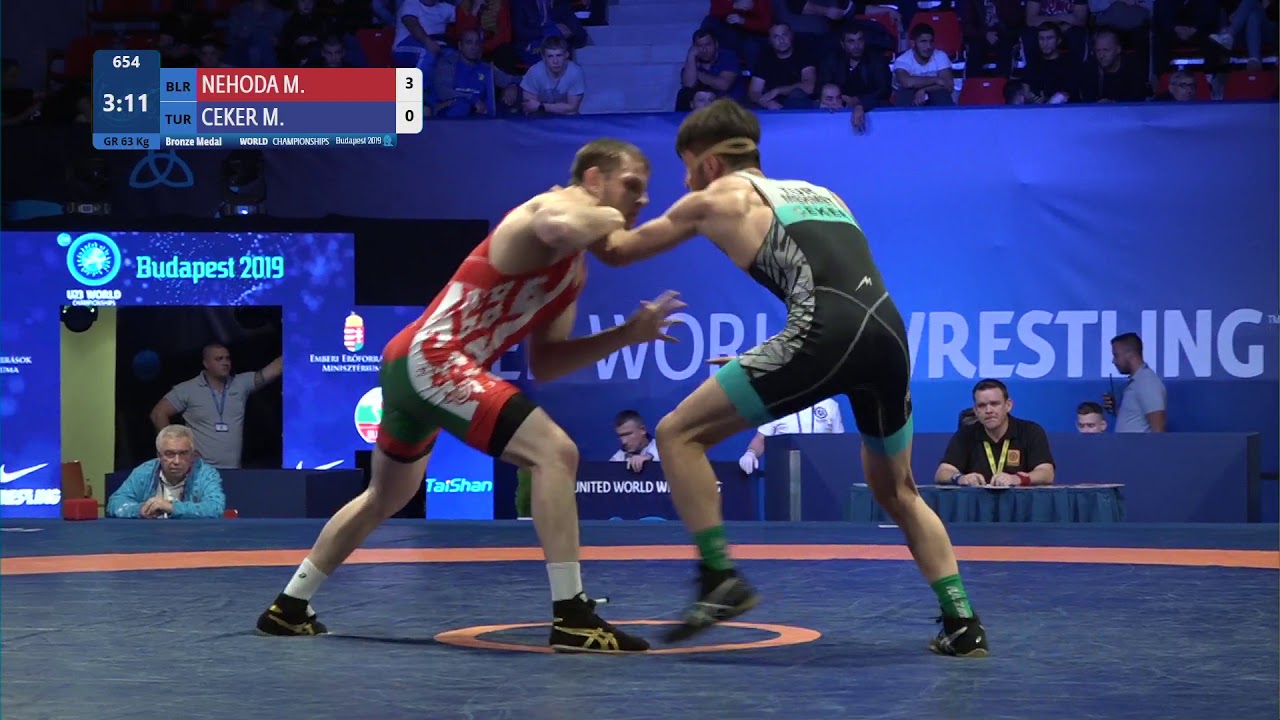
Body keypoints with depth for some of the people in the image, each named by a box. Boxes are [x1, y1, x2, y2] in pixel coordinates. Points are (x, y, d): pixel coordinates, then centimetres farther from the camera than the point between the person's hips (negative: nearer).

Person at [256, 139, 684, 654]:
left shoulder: (573, 270, 21)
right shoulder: (559, 206, -8)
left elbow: (543, 364, 18)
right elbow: (559, 229, -36)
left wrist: (627, 334, 10)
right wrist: (609, 220, -15)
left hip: (412, 361, 11)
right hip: (432, 359, -11)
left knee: (385, 499, 28)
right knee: (555, 452, -18)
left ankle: (288, 608, 42)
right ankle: (571, 617, -20)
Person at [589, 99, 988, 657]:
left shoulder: (719, 198, 17)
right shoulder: (818, 193, 34)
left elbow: (617, 250, 27)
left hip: (829, 334, -6)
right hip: (888, 333, 7)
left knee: (679, 434, 5)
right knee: (897, 492, 27)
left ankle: (720, 578, -3)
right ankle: (962, 623, 19)